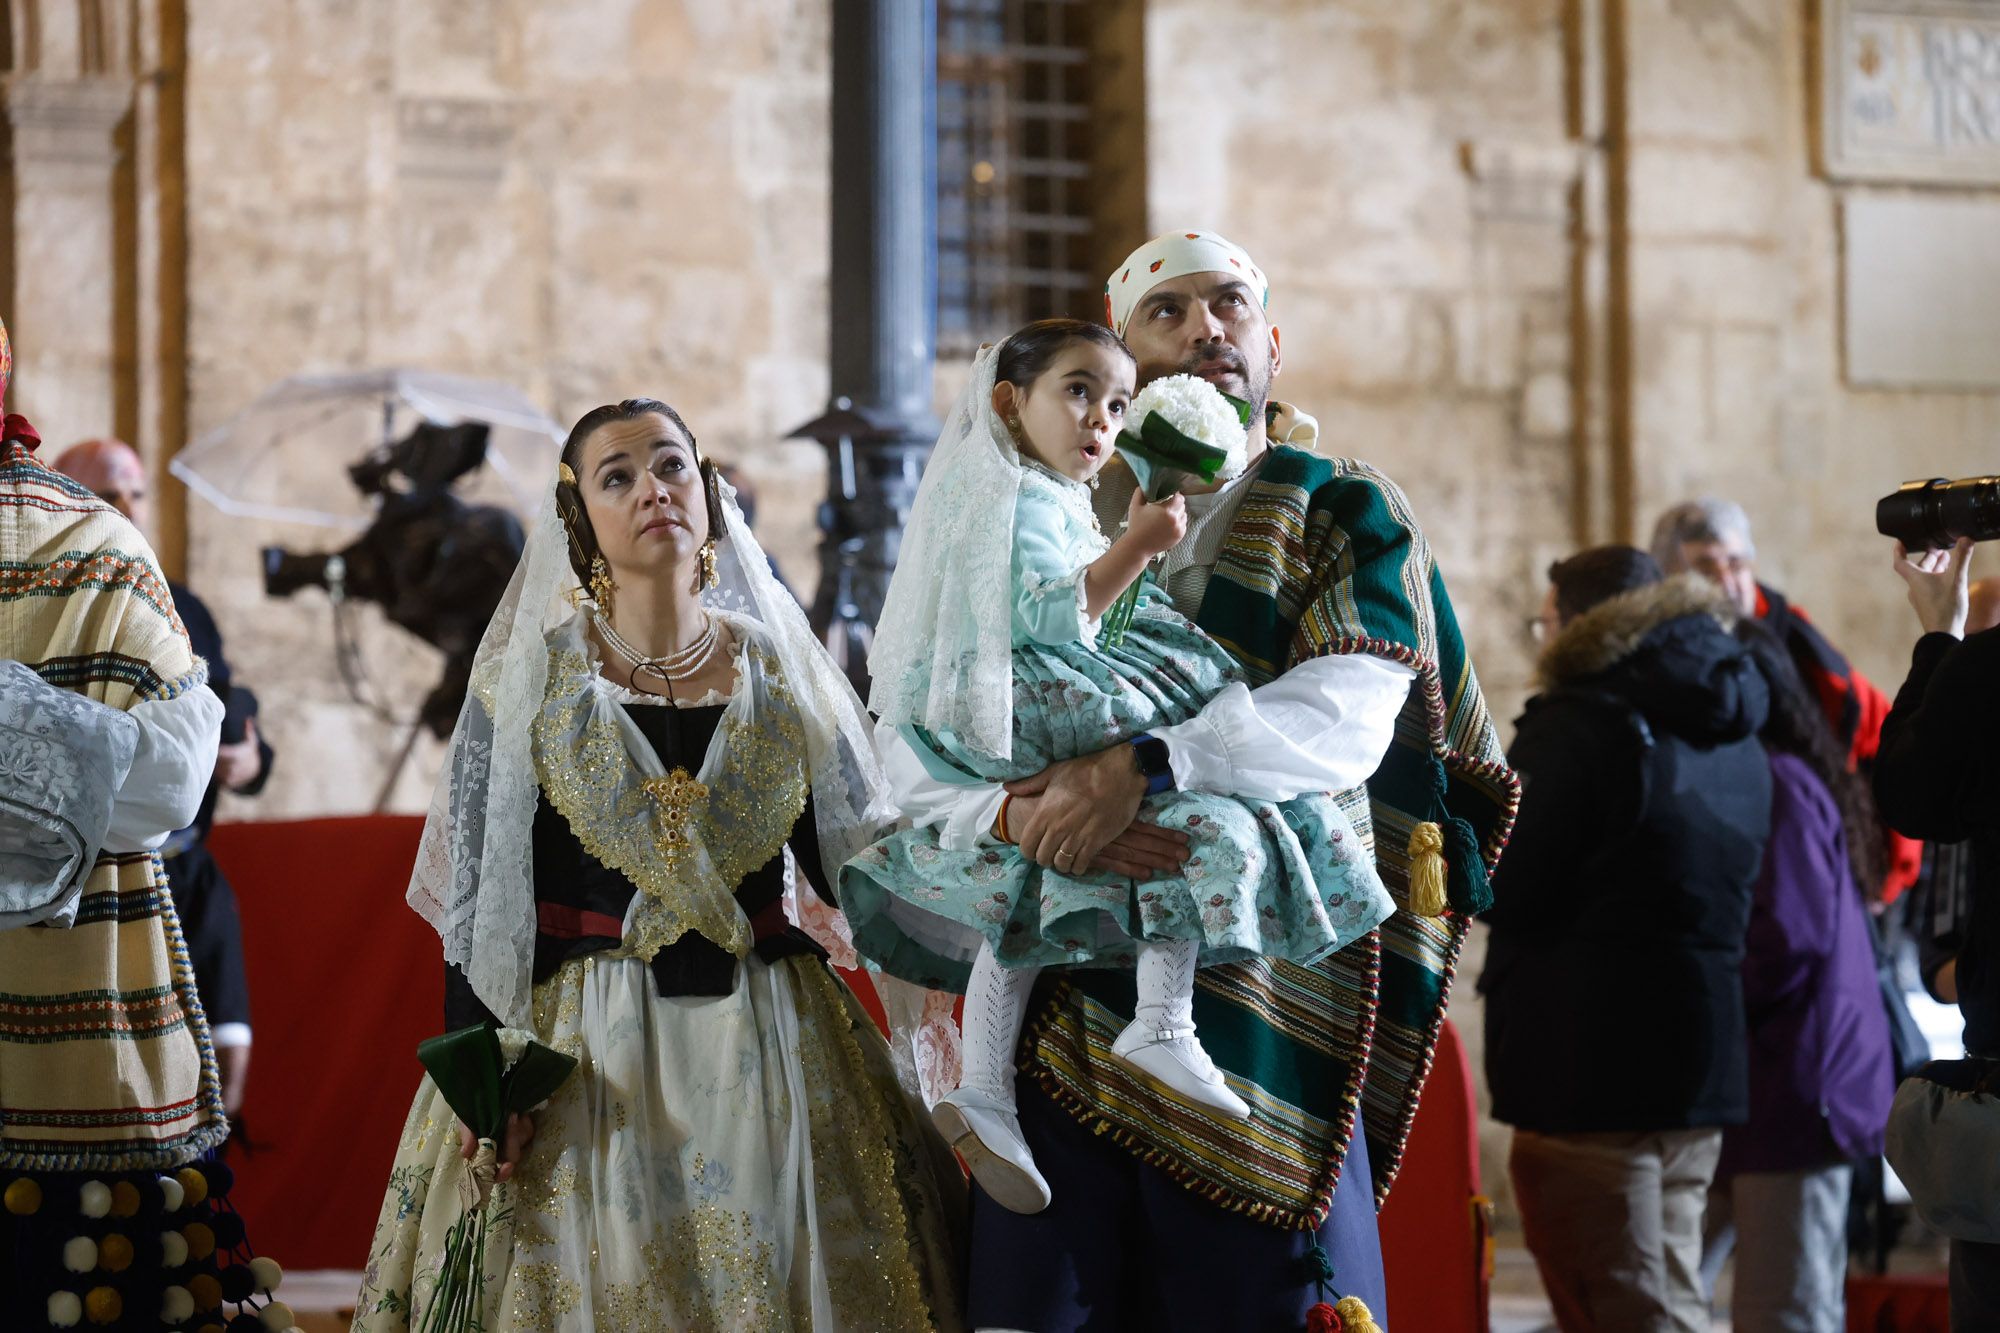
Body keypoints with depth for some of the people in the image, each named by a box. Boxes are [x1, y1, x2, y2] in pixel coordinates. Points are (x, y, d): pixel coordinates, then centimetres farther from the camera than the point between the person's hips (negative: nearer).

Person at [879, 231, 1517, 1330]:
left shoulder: (1348, 521, 10)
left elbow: (1345, 720, -9)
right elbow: (910, 761, 6)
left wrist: (1143, 765, -23)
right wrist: (1022, 814, -16)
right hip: (1061, 992, 2)